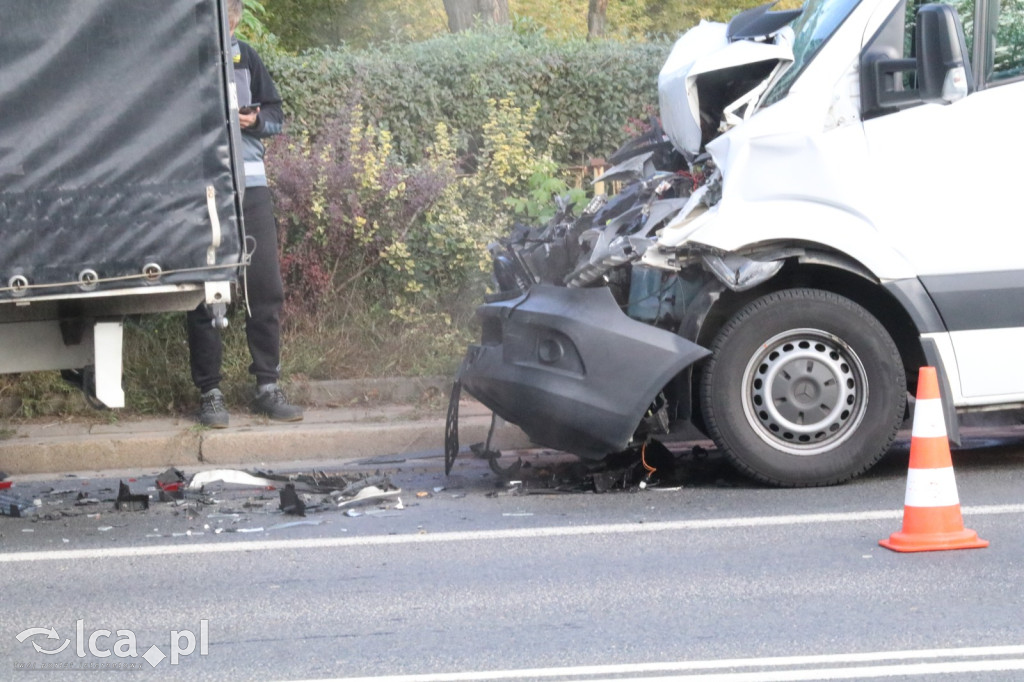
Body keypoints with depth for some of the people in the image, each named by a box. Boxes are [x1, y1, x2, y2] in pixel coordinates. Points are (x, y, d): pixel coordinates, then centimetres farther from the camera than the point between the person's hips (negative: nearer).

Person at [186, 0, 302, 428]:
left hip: (249, 186, 4)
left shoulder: (244, 56, 11)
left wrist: (254, 120, -6)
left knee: (266, 288, 2)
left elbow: (276, 115, 15)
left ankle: (267, 387, 11)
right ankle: (209, 393, 6)